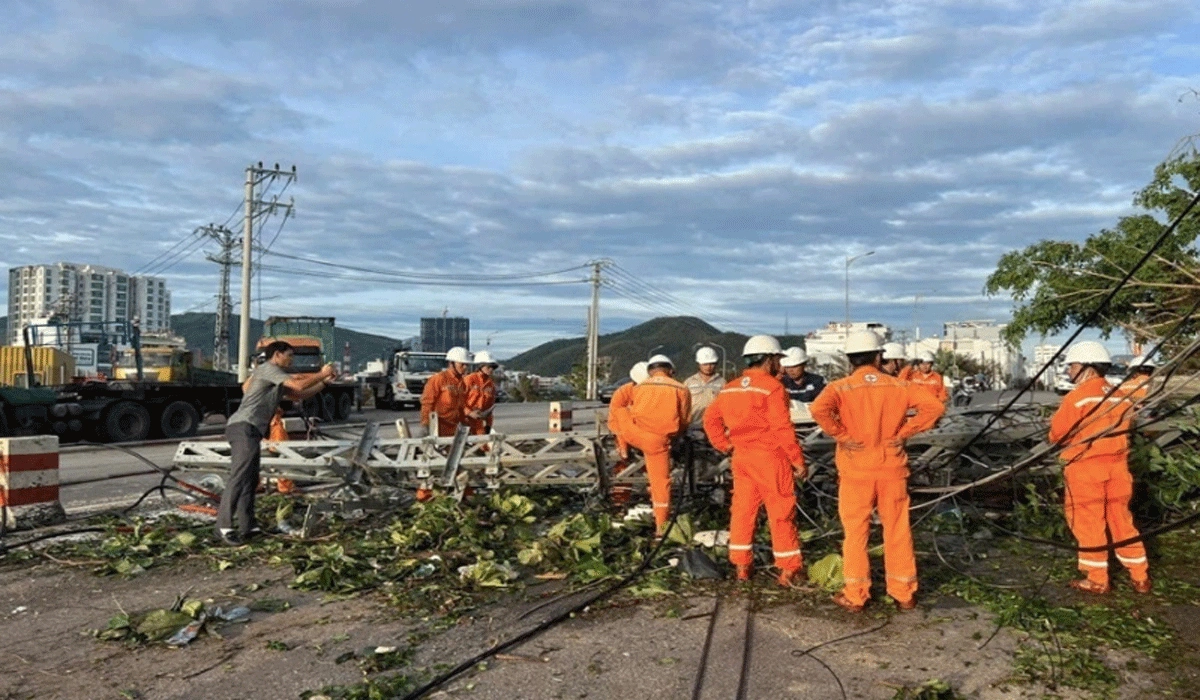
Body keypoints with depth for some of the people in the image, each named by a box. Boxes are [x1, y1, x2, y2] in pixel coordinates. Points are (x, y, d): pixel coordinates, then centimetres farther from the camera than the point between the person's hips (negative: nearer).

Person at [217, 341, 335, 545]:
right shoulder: (267, 369, -2)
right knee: (239, 478, -16)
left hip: (248, 431, 11)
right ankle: (223, 527, -19)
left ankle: (247, 527, 14)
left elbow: (299, 396, 28)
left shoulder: (277, 379, 26)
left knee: (250, 480, 11)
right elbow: (300, 385, -9)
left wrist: (324, 382, 20)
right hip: (244, 428, -11)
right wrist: (321, 374, 4)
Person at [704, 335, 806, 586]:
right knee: (781, 513, 3)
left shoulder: (730, 389, 9)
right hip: (769, 456, -6)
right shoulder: (772, 387, -12)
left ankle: (741, 566, 19)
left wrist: (727, 447, 12)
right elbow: (782, 428, -16)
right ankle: (789, 570, 9)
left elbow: (710, 419, 10)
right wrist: (798, 461, -11)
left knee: (742, 509, 12)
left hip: (740, 456, 6)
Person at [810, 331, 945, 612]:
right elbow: (935, 406, -6)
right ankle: (904, 593, 22)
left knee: (856, 533, 8)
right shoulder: (898, 387, 0)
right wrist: (904, 432, -4)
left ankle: (855, 595, 14)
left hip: (856, 471, -2)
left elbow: (819, 409, -27)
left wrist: (842, 436, -15)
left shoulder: (841, 388, -8)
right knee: (898, 531, 13)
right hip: (891, 469, 2)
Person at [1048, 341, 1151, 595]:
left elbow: (1057, 434, -10)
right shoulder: (1121, 396, 8)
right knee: (1121, 520, 15)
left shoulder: (1076, 397, -13)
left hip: (1085, 468, -6)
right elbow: (1122, 430, 16)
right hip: (1117, 466, 6)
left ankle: (1097, 580, 10)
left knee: (1089, 523, 4)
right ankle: (1140, 577, 21)